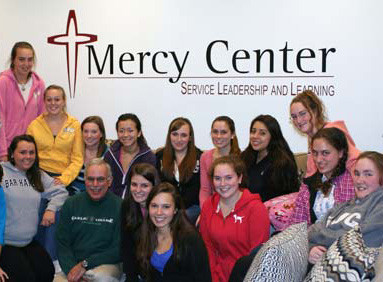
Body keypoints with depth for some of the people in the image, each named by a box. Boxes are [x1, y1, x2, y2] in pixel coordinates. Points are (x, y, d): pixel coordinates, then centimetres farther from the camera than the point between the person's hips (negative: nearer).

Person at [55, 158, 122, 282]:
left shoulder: (119, 206, -2)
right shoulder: (71, 204, 10)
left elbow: (118, 249, -5)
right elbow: (62, 243, 7)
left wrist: (85, 265, -12)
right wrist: (71, 269, -11)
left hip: (106, 264, -2)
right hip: (72, 264, 2)